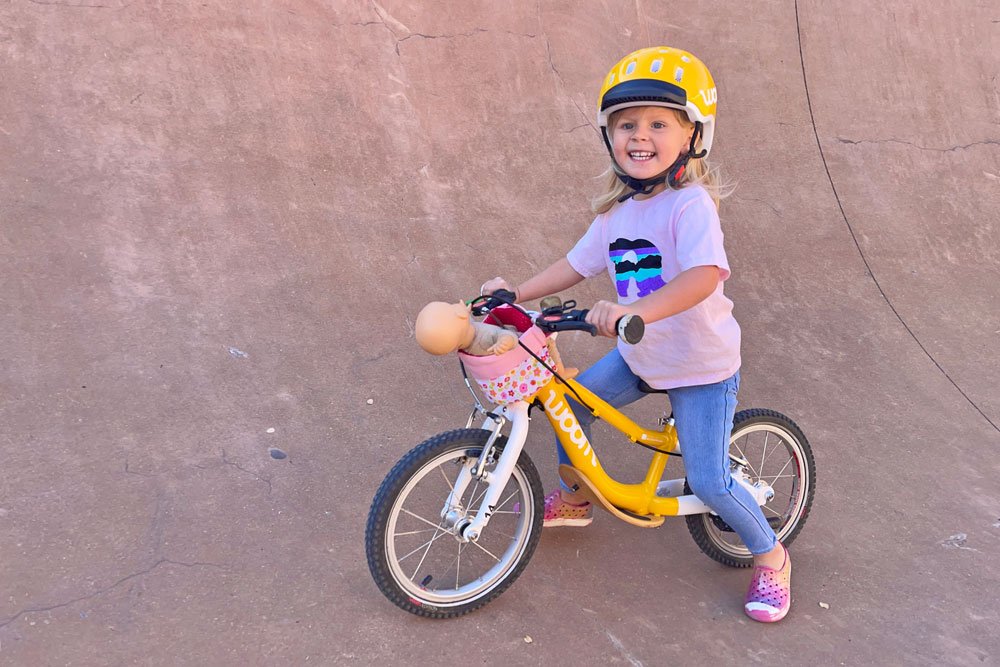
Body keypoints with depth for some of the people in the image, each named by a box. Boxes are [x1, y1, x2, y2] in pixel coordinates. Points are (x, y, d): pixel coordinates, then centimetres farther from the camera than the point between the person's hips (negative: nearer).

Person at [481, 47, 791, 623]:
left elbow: (704, 275, -41)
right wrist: (515, 292, 3)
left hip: (702, 364, -7)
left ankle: (771, 556, 23)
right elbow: (578, 264, 9)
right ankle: (576, 498, 35)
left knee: (708, 481, -6)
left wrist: (633, 310, -53)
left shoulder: (692, 204, -25)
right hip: (640, 356, 7)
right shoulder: (617, 210, -1)